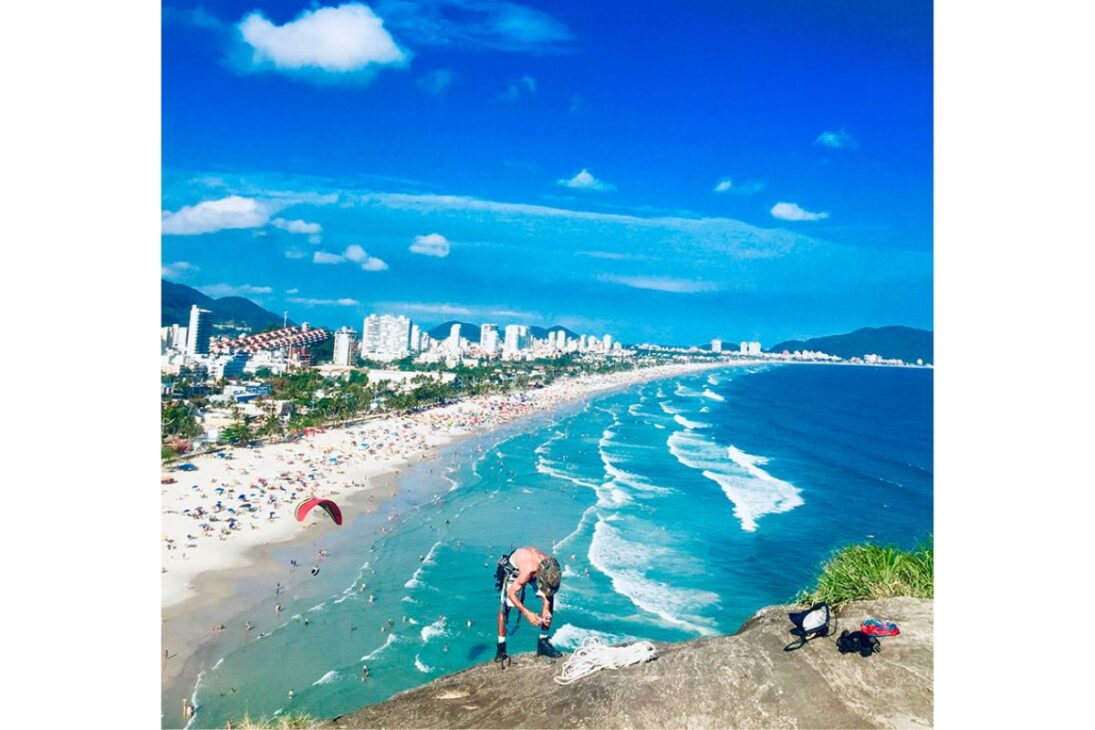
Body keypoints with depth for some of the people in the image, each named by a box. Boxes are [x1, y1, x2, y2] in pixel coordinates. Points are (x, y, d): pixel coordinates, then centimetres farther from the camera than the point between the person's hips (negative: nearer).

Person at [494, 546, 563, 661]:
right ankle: (501, 648, 4)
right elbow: (511, 593, -31)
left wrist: (546, 610, -23)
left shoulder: (552, 568, -32)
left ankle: (543, 642, 3)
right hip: (513, 568, -4)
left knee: (549, 598, -7)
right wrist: (527, 613, -34)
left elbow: (547, 591, -11)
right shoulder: (528, 571, -45)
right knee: (505, 606, -10)